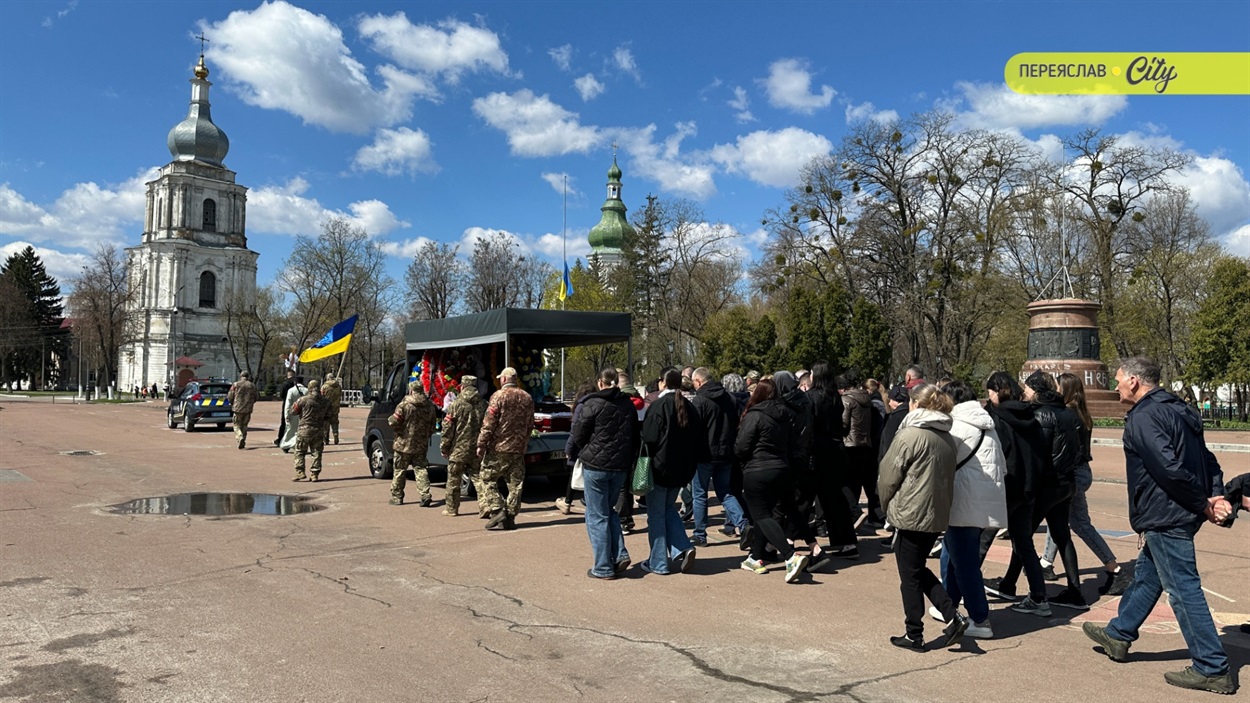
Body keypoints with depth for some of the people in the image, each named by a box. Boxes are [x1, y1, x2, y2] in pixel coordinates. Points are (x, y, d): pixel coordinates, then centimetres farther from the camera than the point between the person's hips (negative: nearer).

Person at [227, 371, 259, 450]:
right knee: (244, 426, 14)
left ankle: (240, 437, -20)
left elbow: (230, 397, -1)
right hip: (248, 409, 3)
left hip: (237, 409, -3)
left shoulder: (235, 384, -3)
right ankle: (243, 443, 13)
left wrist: (232, 404, 19)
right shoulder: (252, 386, 4)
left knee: (237, 426, 5)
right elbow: (256, 397, 8)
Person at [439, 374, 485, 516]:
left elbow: (448, 428, -7)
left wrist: (444, 447, 2)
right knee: (478, 477, 8)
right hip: (478, 449, 3)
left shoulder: (456, 404, -8)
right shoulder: (483, 405, 4)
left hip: (459, 448, -3)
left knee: (454, 479, 9)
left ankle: (451, 508, 16)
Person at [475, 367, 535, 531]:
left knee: (488, 479, 6)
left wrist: (481, 445, -8)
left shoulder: (499, 396, -9)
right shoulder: (527, 398, 10)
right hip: (519, 448, 5)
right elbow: (530, 425, 15)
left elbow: (489, 424, -13)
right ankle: (510, 518, 10)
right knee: (515, 484, 8)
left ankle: (498, 511, -4)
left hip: (499, 447, -5)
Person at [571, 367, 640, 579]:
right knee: (609, 510, 21)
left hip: (596, 466, -5)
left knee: (597, 516, 4)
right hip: (621, 466, 6)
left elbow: (577, 437, -7)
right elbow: (636, 436, 12)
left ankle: (603, 567, 6)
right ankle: (620, 554, 9)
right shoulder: (628, 405, 7)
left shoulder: (592, 404, -10)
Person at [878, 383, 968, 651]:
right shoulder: (948, 438, 7)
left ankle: (914, 635, 14)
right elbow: (948, 477, 13)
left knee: (910, 575, 5)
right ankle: (953, 616, 12)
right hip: (938, 516, 7)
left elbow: (888, 477, -10)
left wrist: (887, 506, 6)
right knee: (919, 569, 22)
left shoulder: (909, 435, -15)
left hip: (910, 515, -7)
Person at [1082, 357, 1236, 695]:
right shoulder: (1178, 410, 13)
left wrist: (1203, 504, -14)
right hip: (1181, 515, 11)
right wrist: (1216, 496, 0)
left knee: (1184, 590, -2)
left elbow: (1170, 467, -26)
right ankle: (1119, 635, 36)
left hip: (1165, 517, -11)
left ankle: (1213, 670, 7)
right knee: (1146, 575, 21)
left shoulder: (1143, 417, -19)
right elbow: (1208, 460, 11)